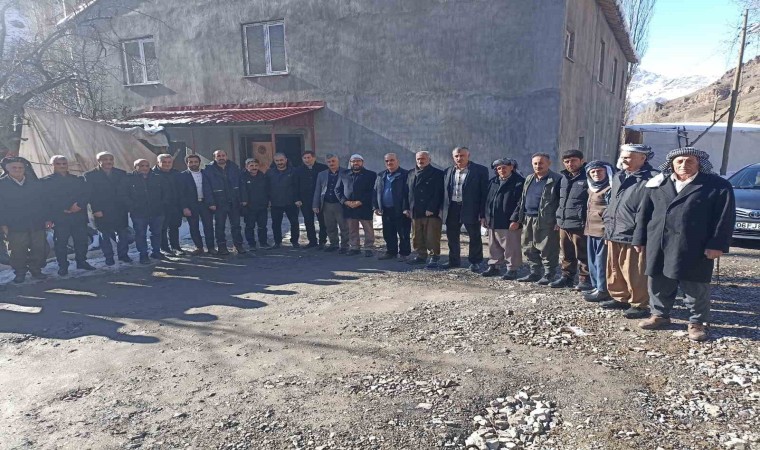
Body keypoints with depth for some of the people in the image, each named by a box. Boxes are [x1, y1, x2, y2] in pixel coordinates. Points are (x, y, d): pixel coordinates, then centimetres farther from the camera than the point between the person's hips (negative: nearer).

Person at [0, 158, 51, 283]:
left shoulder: (35, 182, 9)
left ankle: (36, 270, 18)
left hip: (37, 224, 2)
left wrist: (47, 218, 4)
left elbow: (44, 201, 10)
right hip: (15, 226, -2)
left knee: (39, 249, 3)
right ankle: (20, 273, 16)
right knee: (18, 251, 1)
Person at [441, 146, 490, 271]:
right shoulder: (448, 171, 11)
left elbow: (484, 192, -7)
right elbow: (445, 191, 13)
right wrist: (443, 210, 6)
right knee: (452, 236, 12)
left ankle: (475, 262, 18)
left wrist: (483, 213, -13)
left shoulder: (480, 170, -4)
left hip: (470, 209, -4)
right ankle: (454, 261, 27)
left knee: (475, 237, 5)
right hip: (452, 208, 4)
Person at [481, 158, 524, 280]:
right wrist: (486, 217, 12)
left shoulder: (519, 182, -7)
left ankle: (512, 270, 12)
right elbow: (487, 200, 17)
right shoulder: (493, 182, 14)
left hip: (510, 222, -6)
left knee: (511, 248, 1)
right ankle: (494, 267, 27)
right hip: (493, 222, 7)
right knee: (494, 246, 15)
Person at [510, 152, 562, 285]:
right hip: (527, 219, 8)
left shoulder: (556, 180, -7)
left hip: (546, 221, -7)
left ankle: (549, 275, 12)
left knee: (546, 250, -2)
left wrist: (559, 221, -18)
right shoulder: (529, 179, 17)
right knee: (528, 249, 13)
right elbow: (522, 200, 20)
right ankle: (535, 273, 25)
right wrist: (516, 219, 16)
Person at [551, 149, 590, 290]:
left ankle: (585, 280, 11)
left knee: (582, 255, 0)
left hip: (579, 224, -7)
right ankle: (567, 277, 27)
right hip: (563, 224, 7)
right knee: (567, 254, 16)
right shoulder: (563, 178, 16)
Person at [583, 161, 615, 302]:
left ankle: (603, 290, 1)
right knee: (592, 261, 14)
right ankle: (596, 287, 24)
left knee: (602, 261, -5)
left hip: (603, 230, -9)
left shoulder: (610, 189, -11)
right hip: (591, 230, 10)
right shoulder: (592, 189, 17)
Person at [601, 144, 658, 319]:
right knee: (614, 270, 17)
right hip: (614, 234, 9)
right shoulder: (618, 177, 17)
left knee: (635, 274, -1)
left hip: (634, 236, -8)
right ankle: (620, 298, 32)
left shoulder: (651, 178, -12)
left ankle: (640, 305, 14)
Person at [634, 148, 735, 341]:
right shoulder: (658, 184, 10)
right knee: (658, 283, 12)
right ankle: (660, 315, 29)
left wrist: (717, 244, -12)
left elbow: (725, 217, -5)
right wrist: (640, 238, 8)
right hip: (658, 245, 4)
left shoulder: (718, 186, -1)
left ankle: (696, 322, 21)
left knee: (695, 287, 5)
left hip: (694, 248, -3)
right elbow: (644, 213, 11)